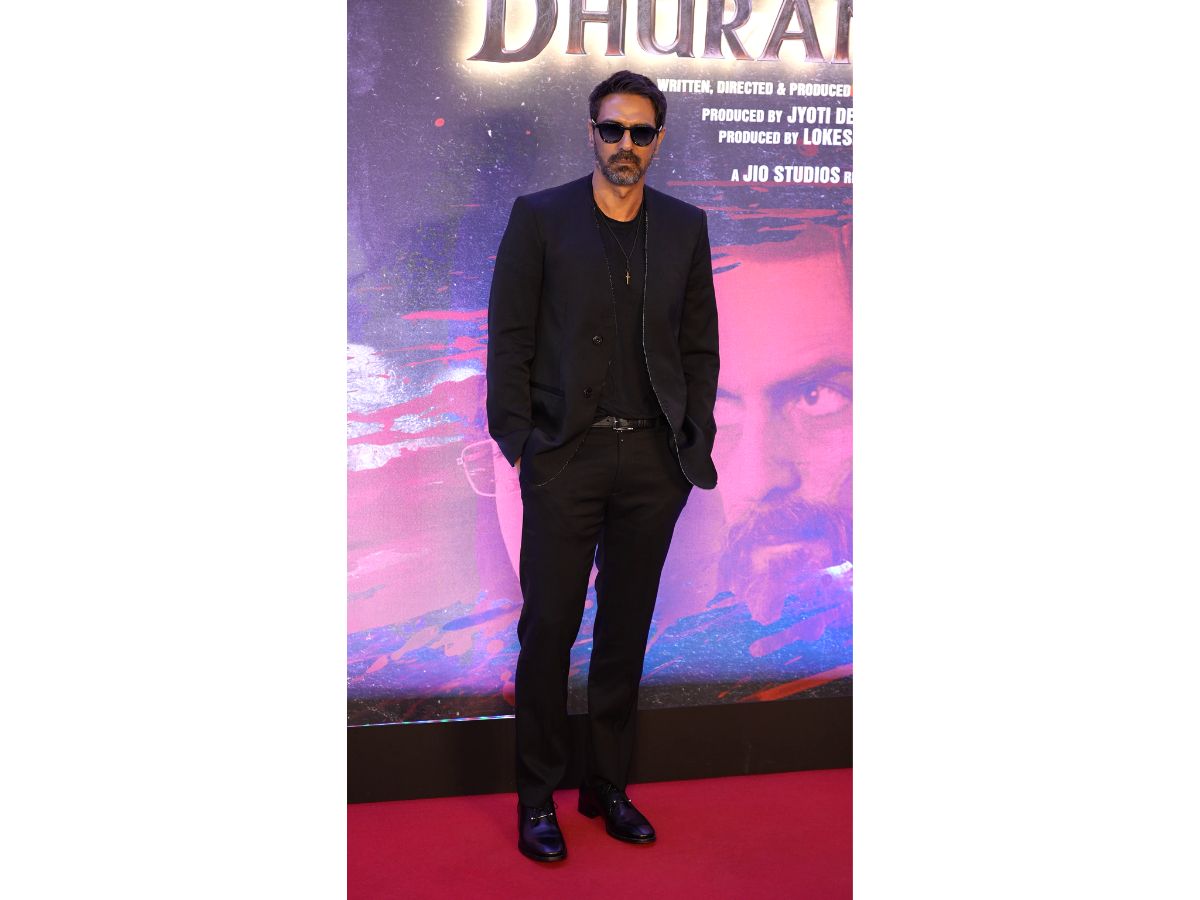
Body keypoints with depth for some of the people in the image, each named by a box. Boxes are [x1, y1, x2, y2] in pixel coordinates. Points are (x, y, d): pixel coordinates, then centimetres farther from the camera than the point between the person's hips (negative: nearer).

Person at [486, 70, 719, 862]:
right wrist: (518, 441, -7)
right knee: (548, 629, 2)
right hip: (567, 453, -3)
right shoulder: (539, 218, 0)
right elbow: (509, 340, -1)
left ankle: (609, 787, 24)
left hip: (655, 460, 3)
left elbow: (701, 345, 12)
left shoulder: (686, 226, 9)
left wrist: (695, 441, 4)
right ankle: (537, 799, 14)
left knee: (627, 632, 11)